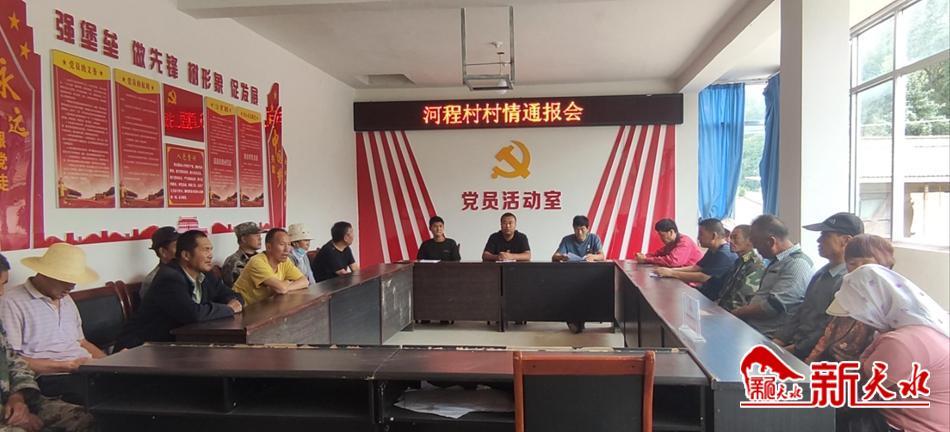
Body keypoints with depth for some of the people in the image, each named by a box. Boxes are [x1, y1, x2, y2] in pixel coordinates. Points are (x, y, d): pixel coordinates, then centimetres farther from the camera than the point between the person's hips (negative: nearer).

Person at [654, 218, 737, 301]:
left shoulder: (725, 254, -22)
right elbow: (695, 268, 12)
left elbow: (702, 277, -26)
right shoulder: (713, 251, 13)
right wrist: (671, 270, -3)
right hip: (707, 291, 9)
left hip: (716, 299, -9)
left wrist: (671, 273, -21)